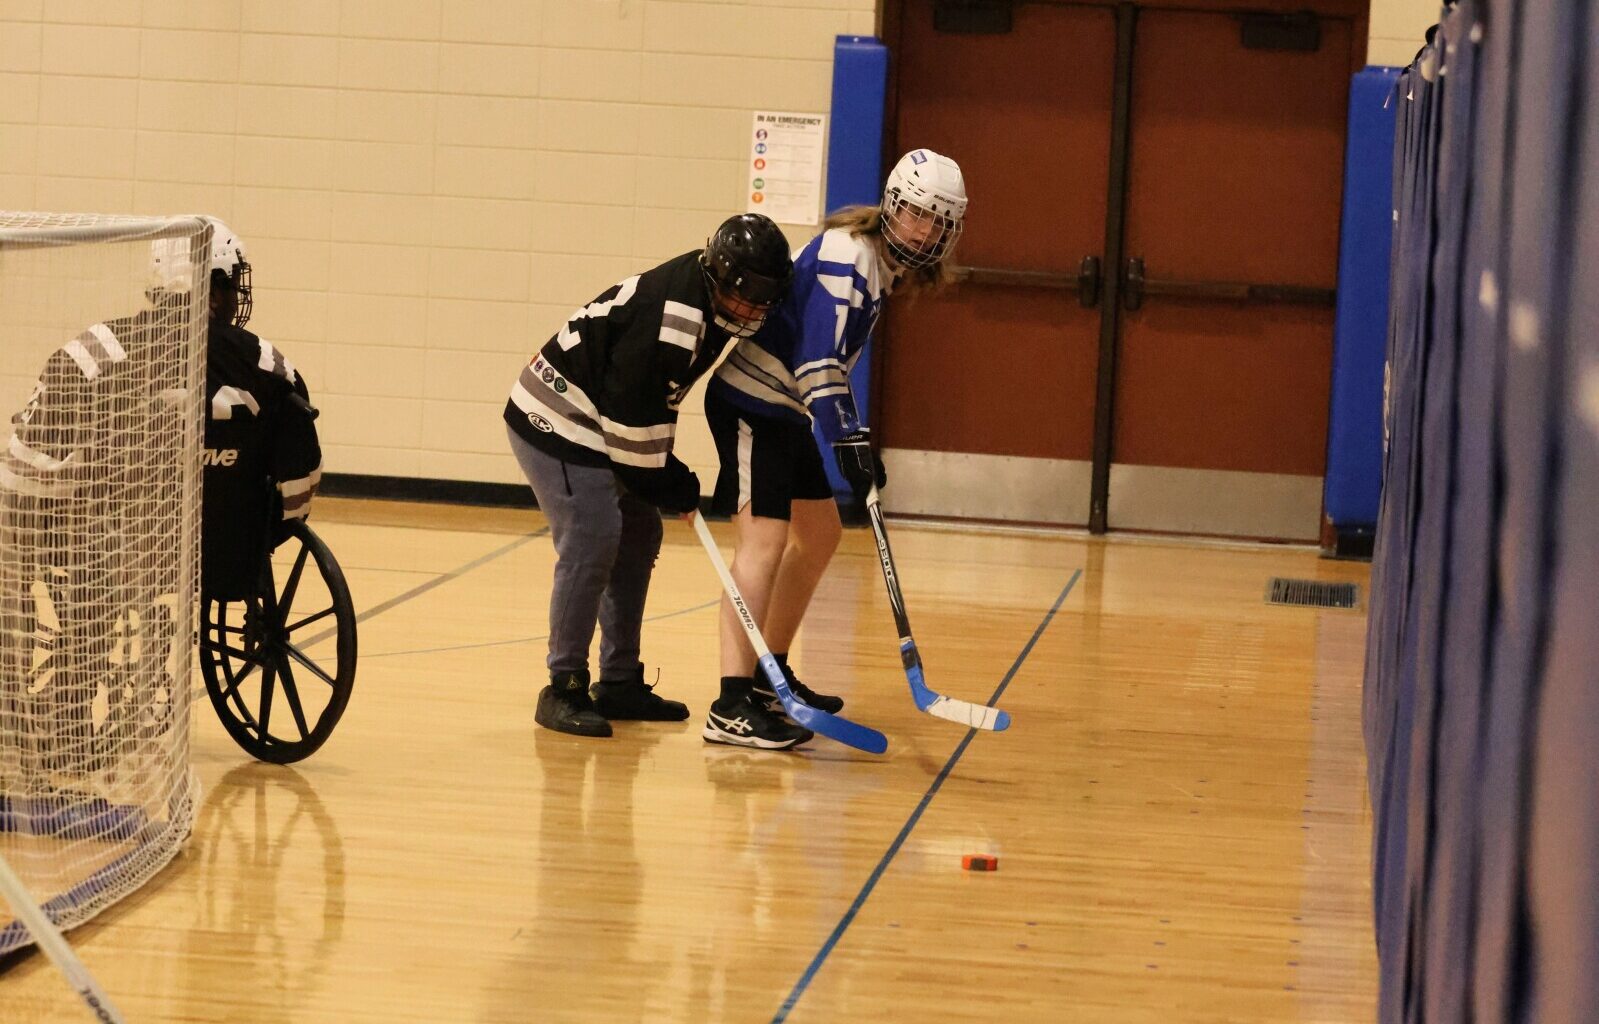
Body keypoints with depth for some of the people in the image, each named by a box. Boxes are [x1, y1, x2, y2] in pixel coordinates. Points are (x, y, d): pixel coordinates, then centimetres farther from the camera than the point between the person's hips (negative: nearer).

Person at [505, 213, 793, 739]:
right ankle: (564, 690, -8)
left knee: (639, 537, 11)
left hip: (598, 422, 10)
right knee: (591, 541, -16)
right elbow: (633, 410, -25)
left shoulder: (710, 297, 2)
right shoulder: (668, 316, -28)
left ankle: (620, 684, 18)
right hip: (554, 421, -10)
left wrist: (675, 480, 14)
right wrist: (674, 488, -14)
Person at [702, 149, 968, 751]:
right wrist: (848, 439, -34)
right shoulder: (848, 255, -20)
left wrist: (849, 430, 19)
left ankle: (770, 676, 31)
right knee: (764, 539, -18)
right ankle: (731, 708, -26)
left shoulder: (883, 262, 10)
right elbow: (818, 359, -28)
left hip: (786, 410, 10)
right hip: (750, 404, -10)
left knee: (820, 533, 19)